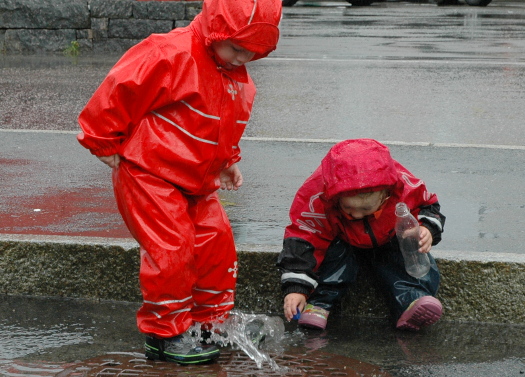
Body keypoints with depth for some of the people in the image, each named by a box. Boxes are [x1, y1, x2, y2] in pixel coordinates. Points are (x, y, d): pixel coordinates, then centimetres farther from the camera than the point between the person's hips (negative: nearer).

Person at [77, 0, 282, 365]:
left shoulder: (239, 80, 6)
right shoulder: (171, 55, -22)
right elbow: (119, 92, -20)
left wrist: (227, 163, 15)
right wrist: (106, 144, -12)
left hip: (196, 182, 8)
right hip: (149, 175, -8)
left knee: (218, 244, 8)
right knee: (171, 251, -11)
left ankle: (211, 322, 24)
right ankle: (165, 335, 2)